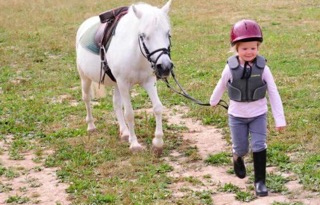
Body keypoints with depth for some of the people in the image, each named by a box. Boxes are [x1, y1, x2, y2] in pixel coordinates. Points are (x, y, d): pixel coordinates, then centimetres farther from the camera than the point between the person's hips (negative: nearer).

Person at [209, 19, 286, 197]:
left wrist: (280, 119, -13)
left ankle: (260, 181, 8)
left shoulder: (262, 68, -16)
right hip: (237, 116, 0)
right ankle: (237, 158, 48)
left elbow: (274, 94, -12)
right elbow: (221, 86, 4)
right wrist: (213, 101, 21)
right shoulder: (231, 68, -16)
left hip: (258, 115, 0)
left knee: (259, 147, -5)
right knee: (240, 148, 12)